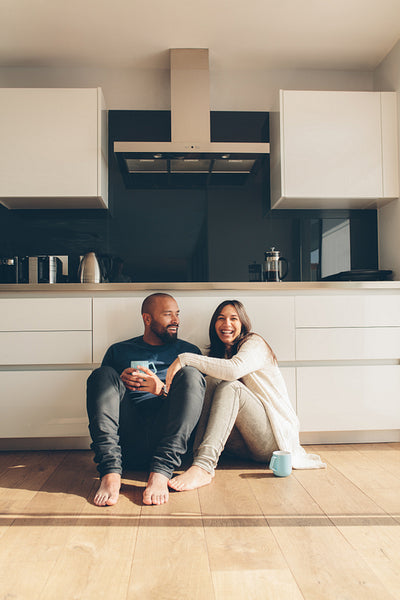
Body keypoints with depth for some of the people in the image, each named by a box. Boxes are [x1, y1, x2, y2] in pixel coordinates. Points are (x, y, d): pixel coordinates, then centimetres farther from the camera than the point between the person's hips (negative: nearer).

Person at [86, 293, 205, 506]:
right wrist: (119, 383, -5)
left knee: (191, 375, -21)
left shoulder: (188, 351, 19)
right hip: (125, 439, 1)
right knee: (102, 374, -17)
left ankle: (160, 473, -35)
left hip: (166, 436, -1)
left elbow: (195, 399, 9)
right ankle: (110, 473, -33)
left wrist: (163, 390, -10)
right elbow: (99, 392, 16)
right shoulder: (119, 351, 21)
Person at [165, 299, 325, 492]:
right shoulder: (219, 353, 15)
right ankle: (198, 457, -34)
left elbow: (234, 369, -30)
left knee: (230, 386, -28)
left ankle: (203, 466, -43)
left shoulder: (255, 343, -6)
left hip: (275, 438, -5)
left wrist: (185, 358, -28)